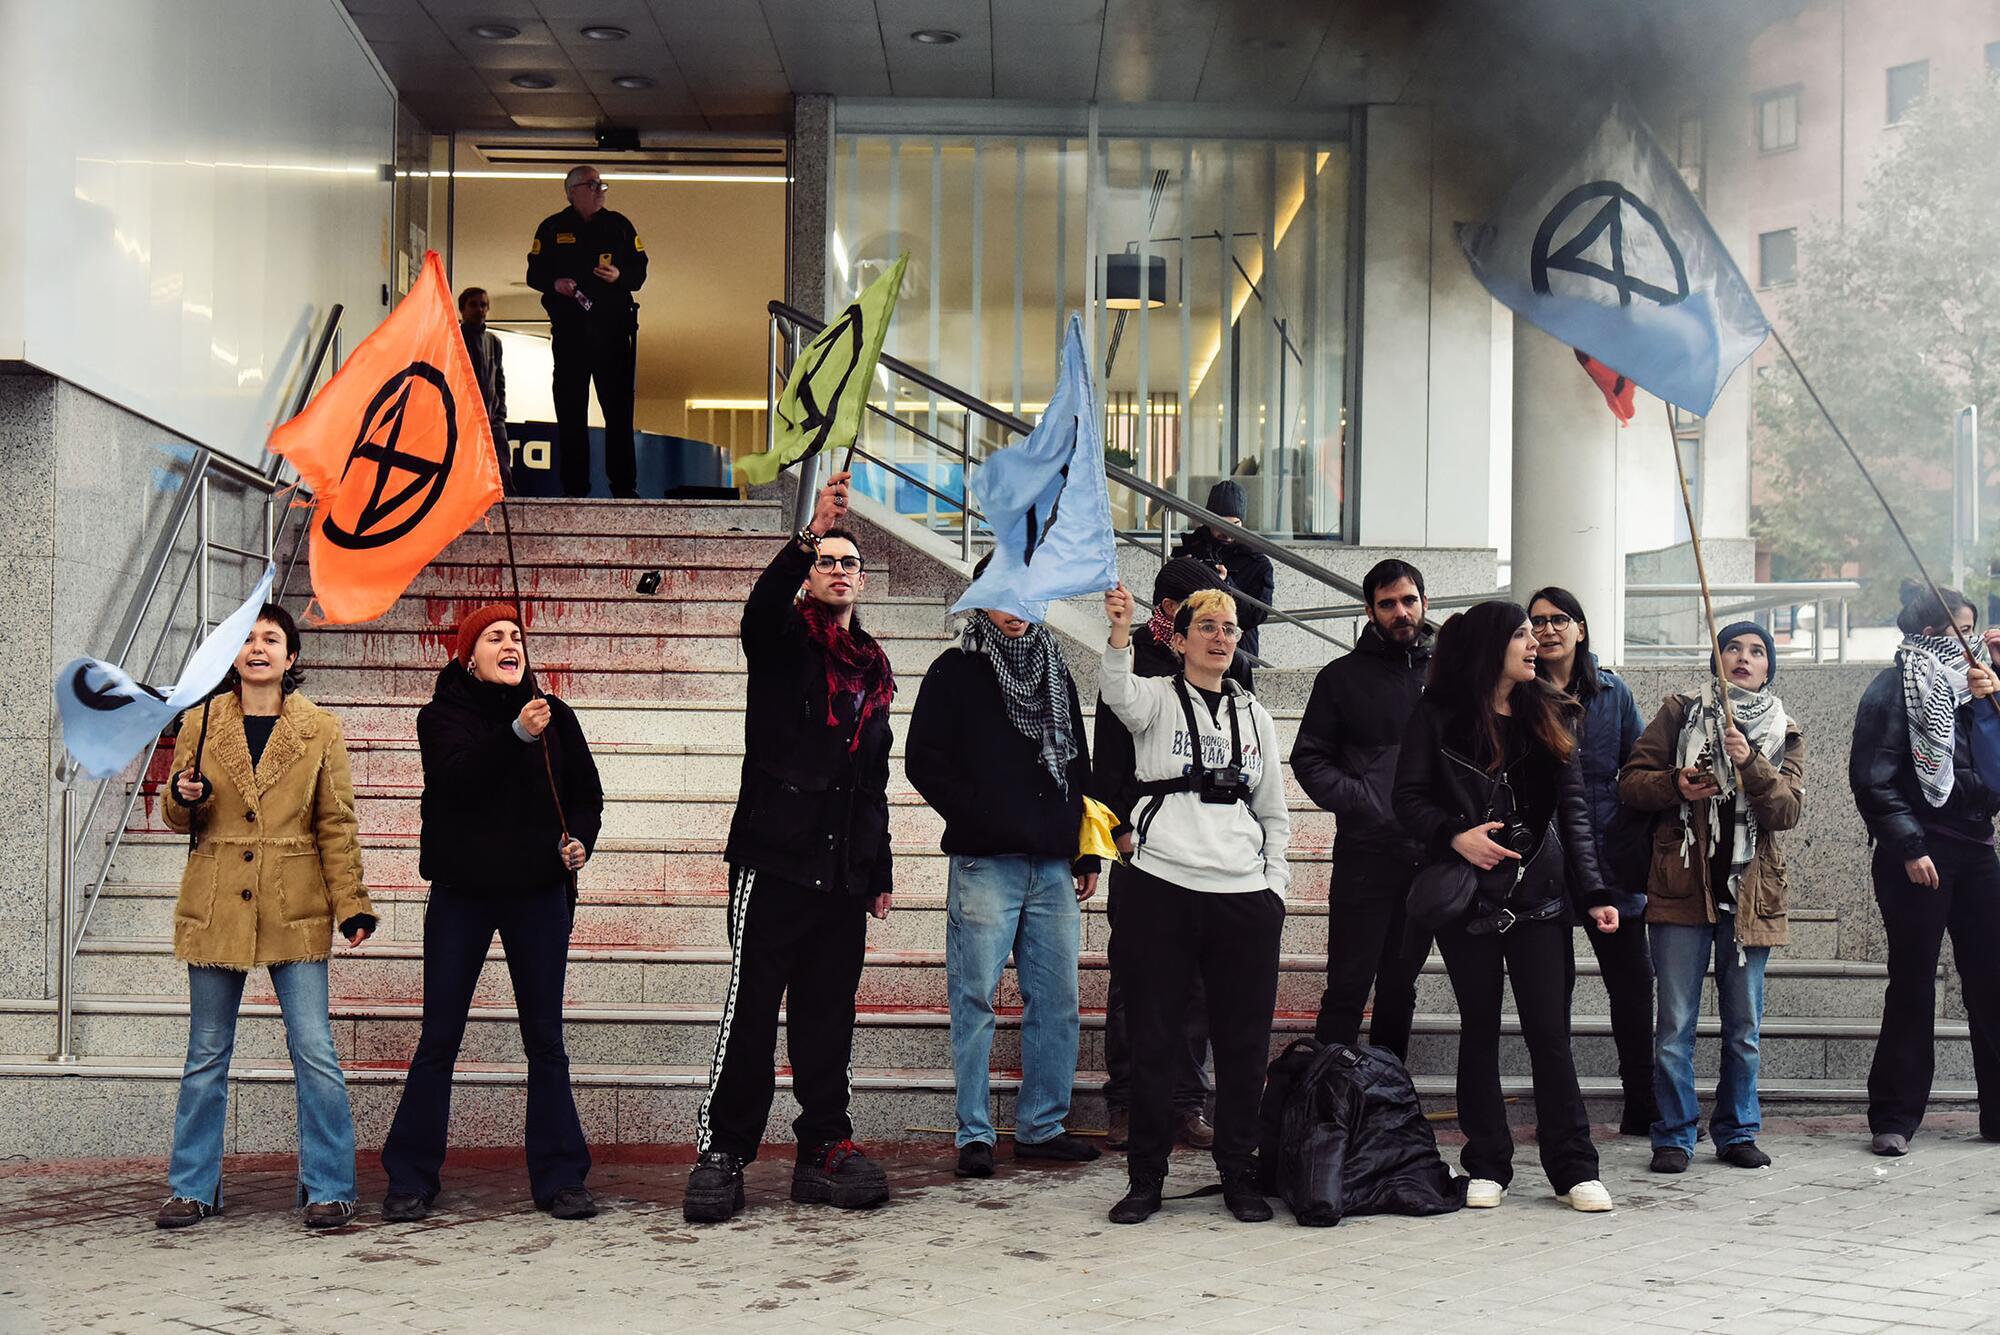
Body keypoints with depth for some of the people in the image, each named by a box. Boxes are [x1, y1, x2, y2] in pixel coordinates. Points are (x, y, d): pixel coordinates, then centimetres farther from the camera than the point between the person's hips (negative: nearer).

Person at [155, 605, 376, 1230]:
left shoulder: (320, 730, 4)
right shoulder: (200, 724, 8)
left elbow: (336, 825, 4)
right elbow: (177, 818, 14)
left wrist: (351, 902, -3)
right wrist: (184, 798, -9)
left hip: (294, 908, -2)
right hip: (214, 907, 2)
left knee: (315, 1051, -5)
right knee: (206, 1055, 8)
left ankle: (329, 1188, 5)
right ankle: (194, 1188, 20)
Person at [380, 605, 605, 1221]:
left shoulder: (554, 715, 7)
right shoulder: (443, 714, 0)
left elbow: (587, 793, 13)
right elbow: (456, 778, -19)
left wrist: (578, 840, -6)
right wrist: (516, 736, -31)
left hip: (539, 894, 2)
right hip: (461, 893, -2)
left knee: (545, 1039, 4)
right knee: (439, 1039, 2)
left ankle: (560, 1177, 10)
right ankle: (410, 1180, 11)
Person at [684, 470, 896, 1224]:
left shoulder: (873, 670, 19)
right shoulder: (782, 642, 4)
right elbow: (763, 604, -23)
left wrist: (879, 871, 20)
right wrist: (808, 536, -38)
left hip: (842, 873, 5)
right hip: (774, 859, -5)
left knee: (829, 1017, 8)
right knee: (752, 1012, -5)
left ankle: (824, 1149, 15)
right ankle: (721, 1155, 2)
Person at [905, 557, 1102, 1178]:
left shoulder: (1055, 668, 17)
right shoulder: (956, 672, 3)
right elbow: (924, 762, -2)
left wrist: (1086, 852, 15)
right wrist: (976, 818, -10)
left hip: (1052, 865, 5)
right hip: (984, 864, -5)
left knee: (1057, 1000, 5)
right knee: (975, 999, -3)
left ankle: (1042, 1126, 15)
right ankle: (975, 1135, 4)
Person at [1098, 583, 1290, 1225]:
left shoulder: (1254, 715, 16)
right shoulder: (1156, 698, 4)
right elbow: (1118, 692, -22)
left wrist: (1275, 887, 9)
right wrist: (1120, 634, -41)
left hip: (1244, 896, 3)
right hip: (1164, 888, -3)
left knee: (1244, 1040, 6)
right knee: (1154, 1038, 2)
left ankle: (1238, 1173, 18)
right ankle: (1146, 1176, 11)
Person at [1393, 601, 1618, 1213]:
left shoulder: (1548, 715, 10)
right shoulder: (1439, 717, 0)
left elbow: (1574, 810, 8)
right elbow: (1409, 797, -2)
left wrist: (1594, 892, 1)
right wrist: (1455, 836, -20)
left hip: (1539, 897, 2)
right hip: (1467, 895, -2)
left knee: (1549, 1031, 0)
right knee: (1480, 1029, 6)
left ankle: (1573, 1168, 7)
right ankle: (1487, 1166, 15)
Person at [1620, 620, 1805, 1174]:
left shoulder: (1784, 734, 11)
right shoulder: (1679, 714, 7)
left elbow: (1788, 810, -3)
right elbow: (1630, 783, 5)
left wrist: (1750, 763, -19)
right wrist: (1674, 785, -15)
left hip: (1750, 893, 2)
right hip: (1682, 889, -2)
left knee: (1743, 1025, 9)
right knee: (1674, 1024, -3)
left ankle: (1737, 1131, 22)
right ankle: (1674, 1136, 7)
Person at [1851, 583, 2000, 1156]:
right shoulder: (1895, 686, -4)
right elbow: (1873, 779, -10)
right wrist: (1907, 847, -16)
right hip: (1920, 853, -6)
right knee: (1913, 984, -3)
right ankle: (1894, 1118, 5)